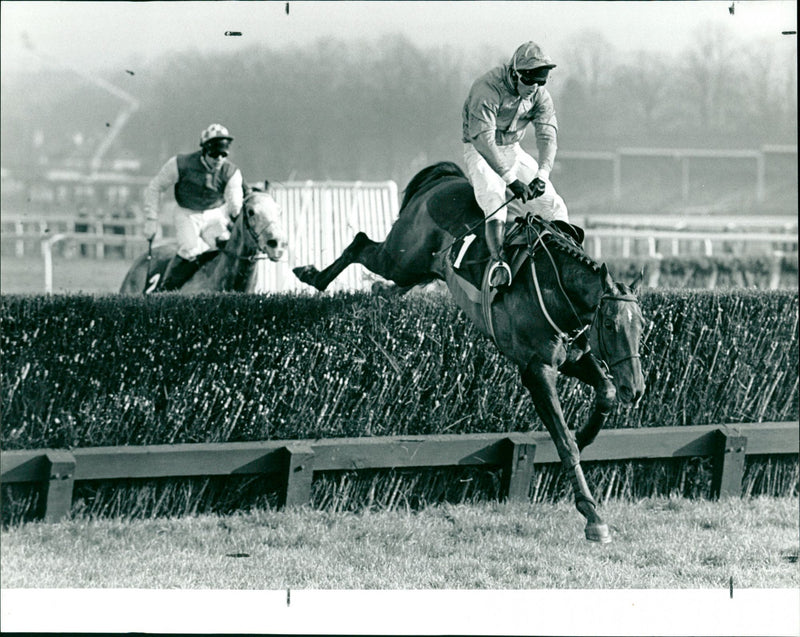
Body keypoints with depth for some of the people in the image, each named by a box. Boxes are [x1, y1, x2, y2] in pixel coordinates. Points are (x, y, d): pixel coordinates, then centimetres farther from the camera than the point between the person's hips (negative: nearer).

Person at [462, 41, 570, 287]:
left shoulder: (540, 96, -6)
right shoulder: (487, 88, -26)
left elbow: (547, 137, -14)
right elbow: (483, 138, -32)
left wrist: (542, 175, -32)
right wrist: (511, 179, -38)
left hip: (513, 151, 6)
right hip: (480, 151, -6)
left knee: (552, 204, 0)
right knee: (495, 202, -30)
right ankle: (498, 260, -42)